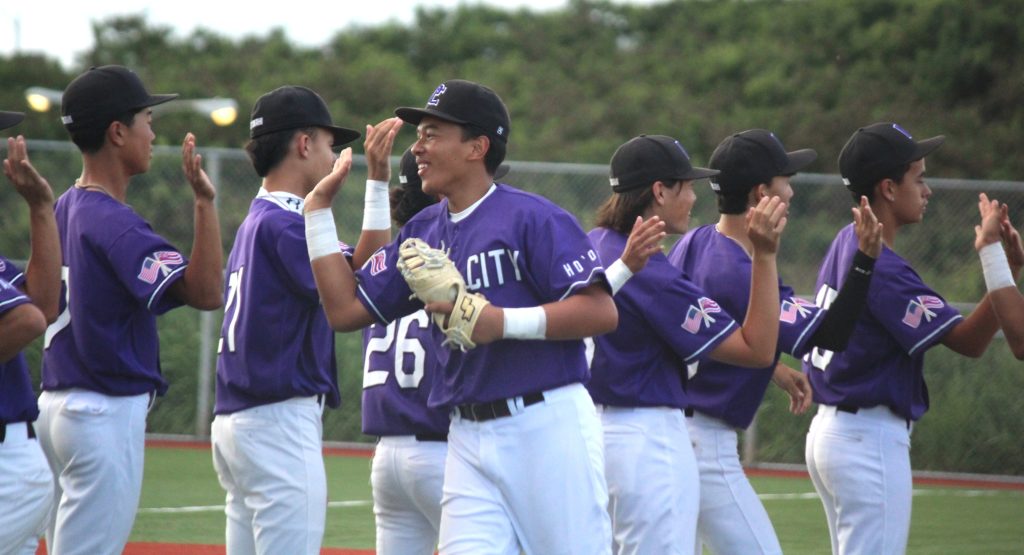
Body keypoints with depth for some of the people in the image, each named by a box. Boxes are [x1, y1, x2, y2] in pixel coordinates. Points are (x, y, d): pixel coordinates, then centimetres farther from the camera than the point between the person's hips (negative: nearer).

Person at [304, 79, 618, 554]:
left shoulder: (531, 217, -9)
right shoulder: (423, 233, 13)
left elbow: (602, 312, -16)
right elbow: (345, 310, 13)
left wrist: (502, 322, -24)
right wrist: (318, 209, 12)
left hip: (547, 427, -6)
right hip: (468, 439, 6)